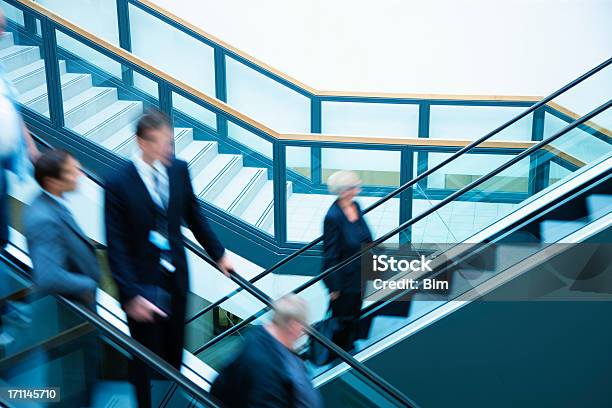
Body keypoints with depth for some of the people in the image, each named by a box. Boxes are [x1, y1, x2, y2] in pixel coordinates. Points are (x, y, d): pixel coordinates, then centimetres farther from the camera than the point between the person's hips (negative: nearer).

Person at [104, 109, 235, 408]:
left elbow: (193, 215, 11)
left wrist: (218, 254, 16)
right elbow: (116, 245, -18)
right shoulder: (118, 183, -19)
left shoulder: (179, 169, -4)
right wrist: (131, 295, -22)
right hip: (143, 283, -4)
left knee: (174, 352, 18)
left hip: (176, 274, 4)